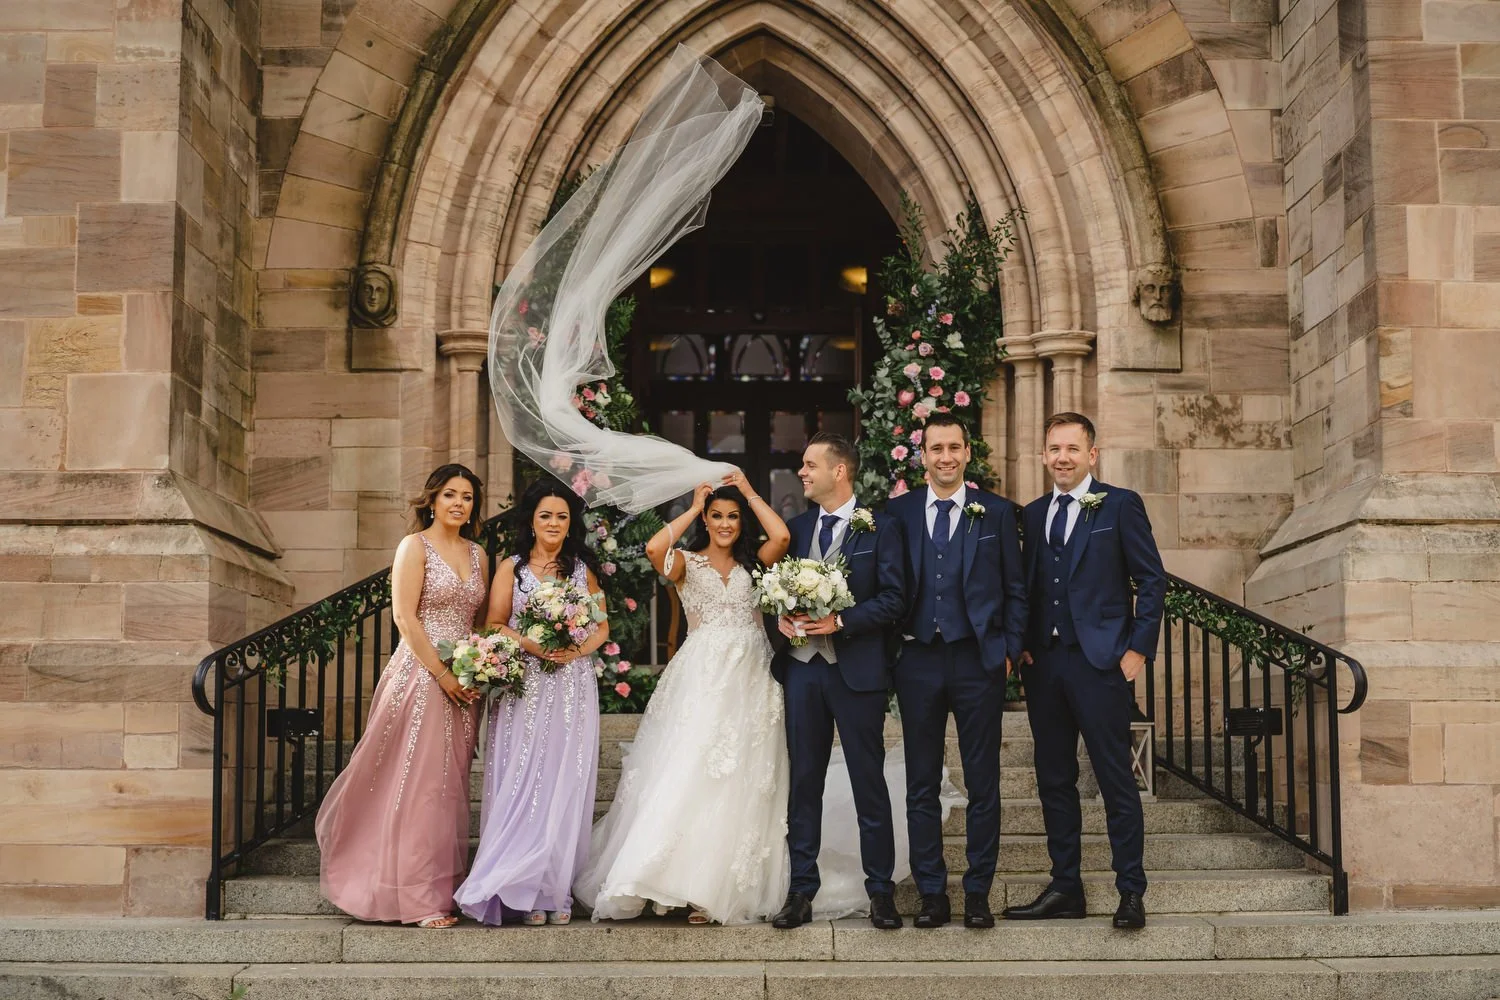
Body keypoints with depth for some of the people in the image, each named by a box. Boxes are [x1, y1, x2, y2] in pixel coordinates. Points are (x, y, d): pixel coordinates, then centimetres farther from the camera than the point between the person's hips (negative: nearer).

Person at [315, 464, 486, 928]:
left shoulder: (477, 554, 15)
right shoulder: (415, 546, -3)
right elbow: (405, 617, -10)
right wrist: (442, 674, -14)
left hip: (463, 680, 6)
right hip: (421, 675, -6)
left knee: (450, 783, 8)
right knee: (418, 783, -5)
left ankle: (443, 891, 14)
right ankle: (419, 899, -2)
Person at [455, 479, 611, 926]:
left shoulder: (583, 567, 11)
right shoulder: (512, 568, 7)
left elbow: (602, 625, 11)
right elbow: (495, 625, 3)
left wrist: (577, 651, -8)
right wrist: (531, 645, -14)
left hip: (573, 689, 1)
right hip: (524, 688, -1)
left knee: (565, 786, 0)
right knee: (521, 784, -4)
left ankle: (555, 891, 6)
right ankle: (521, 892, 0)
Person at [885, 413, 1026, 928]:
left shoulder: (997, 512, 3)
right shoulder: (898, 512, 5)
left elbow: (1015, 589, 6)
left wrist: (1009, 650, -1)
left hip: (978, 660, -1)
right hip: (918, 660, 1)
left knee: (983, 784, 4)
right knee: (921, 785, 6)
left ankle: (978, 892, 14)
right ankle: (931, 893, 15)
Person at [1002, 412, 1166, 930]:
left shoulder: (1120, 505, -1)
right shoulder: (1033, 514, 14)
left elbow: (1152, 580, -2)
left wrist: (1138, 649, -8)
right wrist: (1022, 645, 4)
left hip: (1101, 663, -5)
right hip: (1044, 663, 6)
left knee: (1116, 779, -2)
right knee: (1054, 779, 10)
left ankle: (1131, 891, 5)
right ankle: (1065, 887, 18)